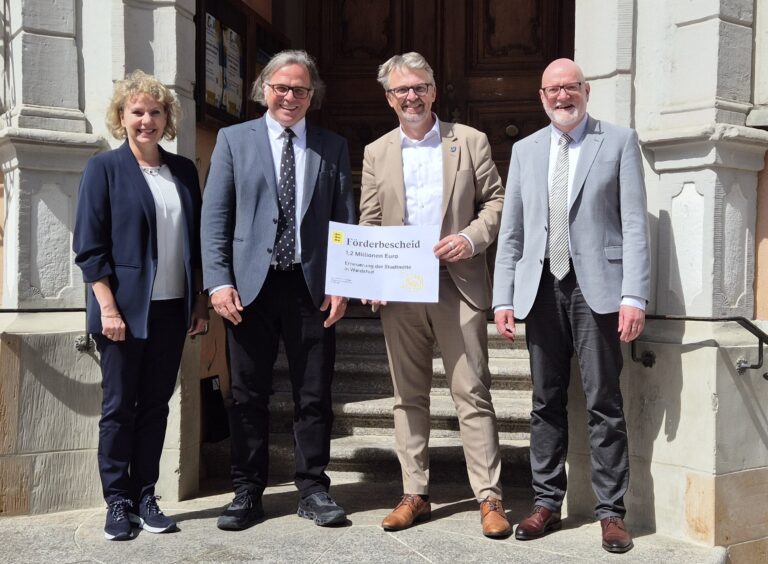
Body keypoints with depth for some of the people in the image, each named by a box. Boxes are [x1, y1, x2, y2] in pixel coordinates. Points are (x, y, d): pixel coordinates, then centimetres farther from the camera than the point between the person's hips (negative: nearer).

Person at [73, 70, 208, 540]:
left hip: (173, 308, 4)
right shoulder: (104, 168, -2)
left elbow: (196, 241, 13)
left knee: (156, 405, 8)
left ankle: (145, 496, 18)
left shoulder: (184, 170, 10)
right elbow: (89, 246, -7)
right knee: (119, 407, 3)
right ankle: (118, 502, 14)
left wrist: (201, 301, 8)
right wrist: (108, 308, -14)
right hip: (126, 309, -4)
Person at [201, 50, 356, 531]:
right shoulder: (234, 139, 8)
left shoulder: (334, 147, 11)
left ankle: (314, 490, 18)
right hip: (250, 285, 0)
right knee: (248, 396, 6)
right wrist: (219, 281, -7)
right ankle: (248, 492, 18)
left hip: (312, 286, 1)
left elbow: (345, 220, 7)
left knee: (314, 395, 6)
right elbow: (215, 216, 2)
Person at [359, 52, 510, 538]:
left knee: (472, 393, -1)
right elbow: (368, 224, 10)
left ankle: (489, 497, 6)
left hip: (459, 284, -2)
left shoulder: (470, 142, 6)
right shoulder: (377, 153, 12)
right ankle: (415, 494, 19)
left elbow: (496, 200, 5)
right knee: (409, 396, 9)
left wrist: (471, 237, -13)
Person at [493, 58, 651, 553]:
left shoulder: (620, 142, 4)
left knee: (604, 403, 0)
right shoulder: (525, 150, 14)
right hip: (541, 289, 4)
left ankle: (612, 512, 10)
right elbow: (511, 230, 12)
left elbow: (635, 224, -3)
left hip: (596, 288, -3)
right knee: (547, 402, 9)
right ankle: (547, 503, 20)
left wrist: (634, 296, -12)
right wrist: (503, 297, 5)